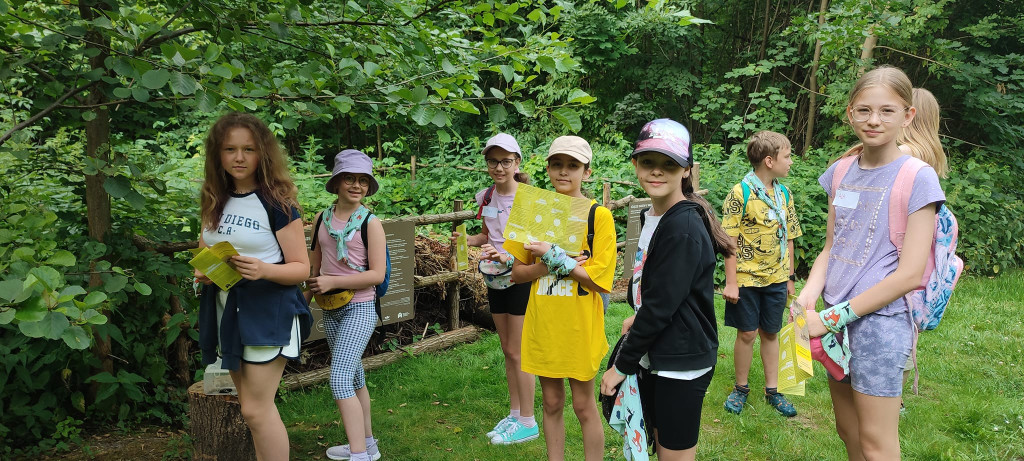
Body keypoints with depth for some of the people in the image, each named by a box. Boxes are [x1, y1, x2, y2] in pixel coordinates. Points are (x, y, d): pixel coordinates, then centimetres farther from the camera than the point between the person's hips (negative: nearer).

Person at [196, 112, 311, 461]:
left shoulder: (277, 203, -11)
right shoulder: (215, 203, 7)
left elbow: (301, 268, -11)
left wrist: (264, 270, -30)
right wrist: (202, 273, -3)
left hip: (268, 311, -6)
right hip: (226, 311, 6)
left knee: (255, 409, -7)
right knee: (253, 407, 14)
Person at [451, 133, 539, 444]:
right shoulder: (487, 196, 3)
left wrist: (507, 255, -35)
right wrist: (467, 240, -5)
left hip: (521, 279, -6)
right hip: (495, 280, 7)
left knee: (517, 352, -1)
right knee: (507, 351, 15)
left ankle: (527, 423, 13)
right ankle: (514, 414, 27)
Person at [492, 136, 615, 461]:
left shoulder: (599, 215, -8)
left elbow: (598, 278, -14)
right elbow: (517, 273, 4)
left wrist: (555, 257, -20)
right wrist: (549, 264, -14)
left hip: (579, 324, -4)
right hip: (543, 323, 4)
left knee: (584, 405, 8)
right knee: (551, 403, 15)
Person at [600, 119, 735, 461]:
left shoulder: (684, 228, -22)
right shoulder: (651, 215, 6)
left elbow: (661, 304, -22)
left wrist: (622, 365, -15)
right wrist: (638, 319, 9)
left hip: (682, 362, -8)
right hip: (653, 355, 9)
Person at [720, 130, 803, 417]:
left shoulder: (784, 194, 7)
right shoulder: (741, 193, -12)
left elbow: (787, 239, 13)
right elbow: (730, 241, -13)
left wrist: (790, 278, 13)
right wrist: (731, 283, -14)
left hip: (776, 279, 5)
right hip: (747, 278, -5)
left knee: (770, 332, 14)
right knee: (747, 333, 5)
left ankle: (772, 390, 26)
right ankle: (741, 389, 22)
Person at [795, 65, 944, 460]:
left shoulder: (918, 178, -12)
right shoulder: (841, 172, 6)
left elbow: (909, 274, -15)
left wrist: (832, 317, -16)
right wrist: (809, 294, -7)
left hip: (880, 319, -6)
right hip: (837, 319, 6)